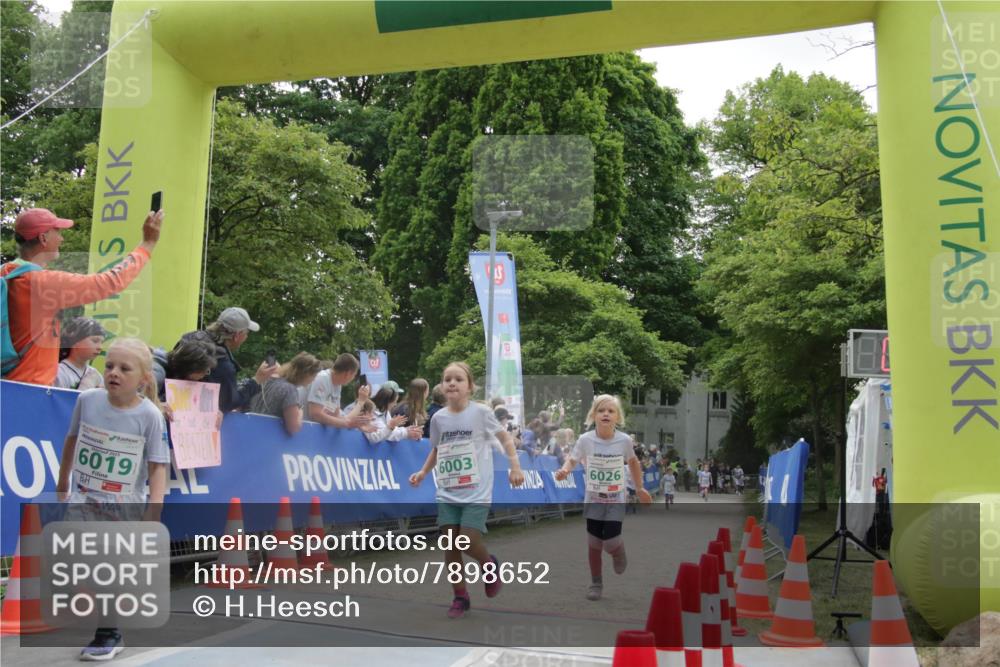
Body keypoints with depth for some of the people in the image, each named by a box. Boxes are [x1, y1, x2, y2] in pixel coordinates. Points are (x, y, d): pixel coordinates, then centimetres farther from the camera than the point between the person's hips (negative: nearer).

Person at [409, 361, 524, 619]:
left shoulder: (481, 412, -8)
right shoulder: (438, 418, 3)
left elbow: (505, 437, 2)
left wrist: (515, 467, -7)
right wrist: (423, 472, 7)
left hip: (476, 493, -4)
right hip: (447, 494, 4)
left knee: (469, 541, -12)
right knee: (451, 545, 2)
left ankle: (489, 565, 22)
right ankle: (460, 598, 17)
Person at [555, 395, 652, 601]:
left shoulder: (624, 440, -12)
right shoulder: (585, 440, -14)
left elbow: (633, 462, 6)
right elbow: (572, 460, -7)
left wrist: (640, 488, 14)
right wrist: (564, 470, -31)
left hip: (616, 500, -1)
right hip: (593, 499, 1)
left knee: (611, 543, -9)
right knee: (594, 544, 6)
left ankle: (619, 552, 28)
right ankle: (596, 583, 25)